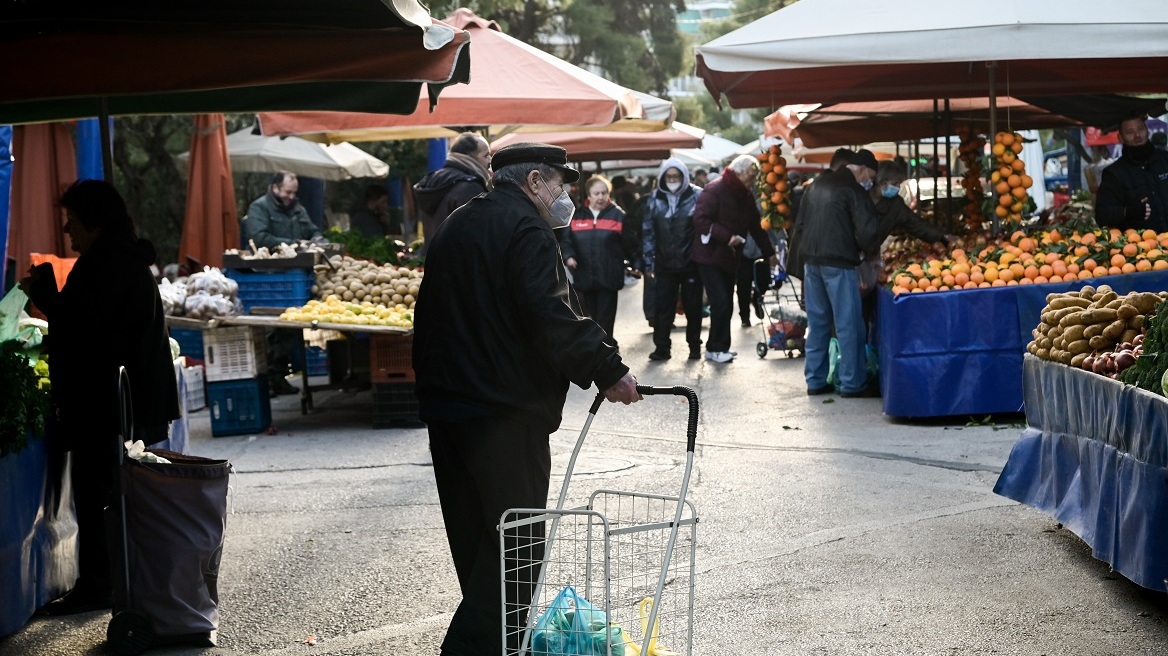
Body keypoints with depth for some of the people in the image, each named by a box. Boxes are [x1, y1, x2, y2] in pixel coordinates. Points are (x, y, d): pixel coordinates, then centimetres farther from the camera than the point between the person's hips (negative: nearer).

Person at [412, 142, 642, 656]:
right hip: (506, 412, -9)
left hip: (444, 404, 9)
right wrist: (609, 372, -15)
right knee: (515, 544, -4)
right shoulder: (526, 230, -11)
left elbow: (429, 318, 22)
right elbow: (554, 319, -22)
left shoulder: (454, 228, 18)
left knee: (474, 541, 15)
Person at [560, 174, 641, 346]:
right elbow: (566, 240, 7)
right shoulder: (577, 216, 7)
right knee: (593, 317, 13)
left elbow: (630, 243, 2)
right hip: (585, 276, 3)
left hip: (609, 277, -3)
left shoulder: (618, 215, -1)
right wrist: (568, 256, -11)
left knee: (605, 319, -5)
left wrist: (634, 265, 2)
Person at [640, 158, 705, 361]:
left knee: (692, 306, 8)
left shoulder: (697, 196, -3)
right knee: (662, 306, 1)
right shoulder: (654, 199, 3)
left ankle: (695, 345, 20)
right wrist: (648, 262, 0)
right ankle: (661, 347, 9)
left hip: (691, 262, -2)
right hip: (665, 264, 2)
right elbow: (647, 232, 4)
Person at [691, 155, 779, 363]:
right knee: (720, 302, -11)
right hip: (710, 256, -8)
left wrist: (769, 253, 18)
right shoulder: (715, 190, -14)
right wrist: (727, 237, -25)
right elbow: (700, 219, -22)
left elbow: (756, 226, 18)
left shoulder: (746, 196, 10)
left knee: (726, 304, 8)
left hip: (730, 258, 8)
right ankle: (715, 348, 0)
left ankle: (720, 346, 16)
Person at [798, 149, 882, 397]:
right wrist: (872, 249, 4)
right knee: (848, 324, -2)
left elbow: (801, 221, 19)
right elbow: (866, 232, -14)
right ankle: (852, 383, 0)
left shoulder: (817, 184, 14)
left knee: (817, 322, 13)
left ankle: (815, 381, 15)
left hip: (811, 259, 7)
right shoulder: (854, 190, -9)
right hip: (839, 262, -7)